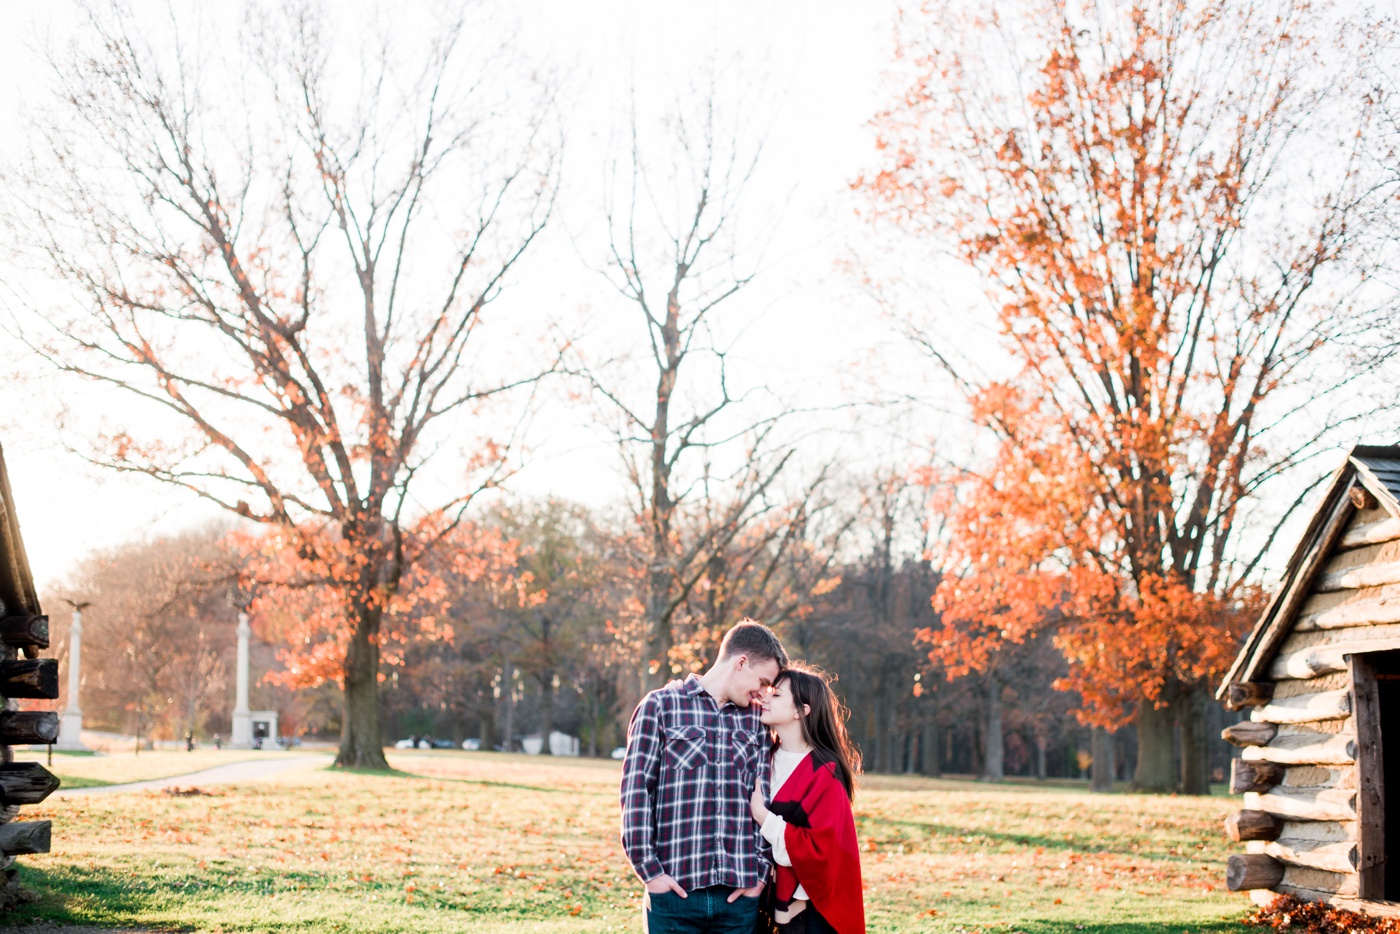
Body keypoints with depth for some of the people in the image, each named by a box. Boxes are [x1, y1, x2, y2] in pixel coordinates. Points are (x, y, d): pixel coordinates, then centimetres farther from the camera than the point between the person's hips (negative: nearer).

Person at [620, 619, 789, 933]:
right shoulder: (660, 706, 1)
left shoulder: (755, 720, 14)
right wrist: (649, 870, -8)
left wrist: (761, 872, 2)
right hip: (675, 891, -3)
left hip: (739, 894, 3)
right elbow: (636, 790, -3)